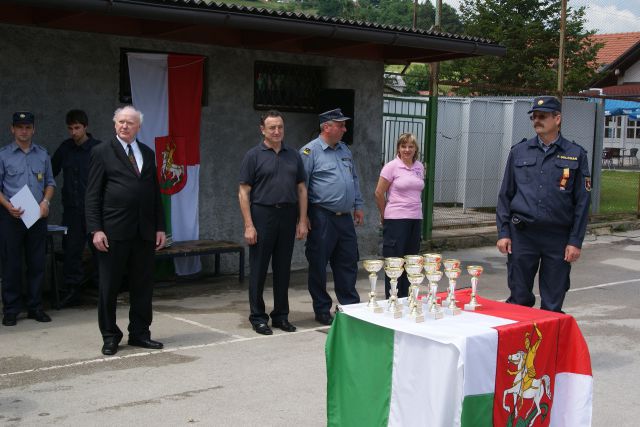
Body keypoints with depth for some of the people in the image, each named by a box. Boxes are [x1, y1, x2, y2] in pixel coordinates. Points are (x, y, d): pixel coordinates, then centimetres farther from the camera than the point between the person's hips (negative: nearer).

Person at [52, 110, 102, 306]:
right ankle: (73, 289, 16)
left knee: (98, 248, 0)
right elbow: (51, 171, 17)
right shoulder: (65, 148, 9)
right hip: (71, 208, 4)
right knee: (71, 249, 7)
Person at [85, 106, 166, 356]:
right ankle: (110, 337, 15)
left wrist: (160, 227, 9)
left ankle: (139, 333, 20)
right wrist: (96, 229, -12)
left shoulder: (148, 154, 14)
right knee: (109, 287, 4)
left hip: (144, 232, 4)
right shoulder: (102, 152, 0)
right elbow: (92, 195, -4)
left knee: (143, 285, 9)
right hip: (114, 231, -4)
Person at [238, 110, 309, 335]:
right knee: (259, 269, 2)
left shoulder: (293, 155, 10)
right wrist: (248, 225, -11)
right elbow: (244, 192, -4)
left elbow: (301, 189, 11)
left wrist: (302, 221, 3)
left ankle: (281, 315, 20)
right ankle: (258, 317, 12)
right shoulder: (254, 155, -2)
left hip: (287, 215, 4)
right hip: (262, 214, -4)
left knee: (283, 268, 10)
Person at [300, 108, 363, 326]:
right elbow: (301, 186, -10)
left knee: (347, 263, 10)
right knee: (318, 265, 2)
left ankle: (351, 305, 20)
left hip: (345, 218, 7)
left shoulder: (345, 150, 15)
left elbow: (354, 179, 23)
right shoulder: (310, 151, -7)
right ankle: (322, 310, 13)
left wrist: (358, 206, 18)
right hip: (322, 217, -6)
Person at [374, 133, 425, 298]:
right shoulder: (392, 167, -7)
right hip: (396, 220, -5)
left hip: (416, 219, 6)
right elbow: (379, 193, -4)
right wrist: (385, 216, 4)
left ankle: (404, 298, 20)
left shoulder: (419, 167, 9)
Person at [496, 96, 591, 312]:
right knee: (519, 299, 5)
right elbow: (505, 195, 10)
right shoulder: (519, 152, 8)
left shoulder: (575, 155, 3)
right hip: (522, 235, 1)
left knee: (553, 305, 6)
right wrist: (503, 233, 2)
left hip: (558, 238, -1)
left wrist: (575, 241, -3)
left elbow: (582, 202, 3)